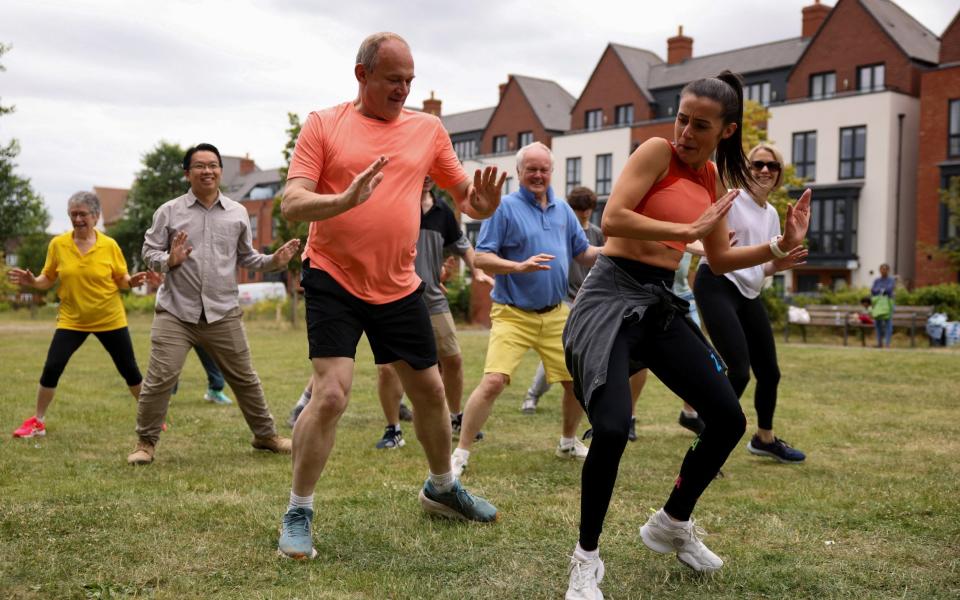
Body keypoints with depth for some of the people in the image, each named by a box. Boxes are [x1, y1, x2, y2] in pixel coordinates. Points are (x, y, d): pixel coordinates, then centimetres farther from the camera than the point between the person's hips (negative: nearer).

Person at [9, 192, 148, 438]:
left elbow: (121, 280, -1)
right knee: (51, 368, -6)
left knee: (129, 369, 6)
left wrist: (133, 281, -22)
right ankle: (38, 422, 12)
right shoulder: (57, 244, -4)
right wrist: (31, 281, -16)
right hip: (71, 320, 1)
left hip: (110, 319, -1)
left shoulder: (109, 245, -7)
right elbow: (48, 280, 4)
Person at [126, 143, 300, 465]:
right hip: (176, 312, -2)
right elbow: (149, 251, 3)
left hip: (223, 313, 2)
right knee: (160, 377, -7)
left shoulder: (238, 213, 9)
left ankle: (265, 435, 27)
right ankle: (146, 442, 9)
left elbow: (246, 257, 16)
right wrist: (168, 260, -18)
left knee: (244, 378, 11)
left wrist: (273, 261, -1)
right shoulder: (169, 212, 2)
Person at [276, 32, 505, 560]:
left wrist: (481, 204, -13)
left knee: (430, 390, 13)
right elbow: (291, 203, -11)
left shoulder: (427, 129, 5)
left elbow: (464, 192, 12)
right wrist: (344, 200, -31)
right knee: (331, 394, -15)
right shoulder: (324, 125, -4)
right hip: (334, 281, -4)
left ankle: (442, 488, 37)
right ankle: (297, 514, 3)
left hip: (399, 286, 4)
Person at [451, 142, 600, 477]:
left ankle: (568, 442, 35)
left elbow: (584, 254, 17)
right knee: (493, 381, -18)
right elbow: (481, 258, -11)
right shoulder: (505, 207, -5)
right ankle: (460, 454, -6)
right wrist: (520, 267, -25)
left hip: (556, 315, 6)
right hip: (513, 315, -5)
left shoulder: (563, 210, 12)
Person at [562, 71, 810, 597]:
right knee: (611, 429, -24)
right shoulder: (657, 151, -8)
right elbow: (612, 220, -21)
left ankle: (671, 524, 28)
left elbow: (719, 260, 19)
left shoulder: (714, 179, 13)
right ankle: (587, 557, 0)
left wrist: (781, 246, 7)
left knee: (729, 420, 5)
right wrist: (688, 230, -19)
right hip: (613, 294, -7)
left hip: (661, 304, 8)